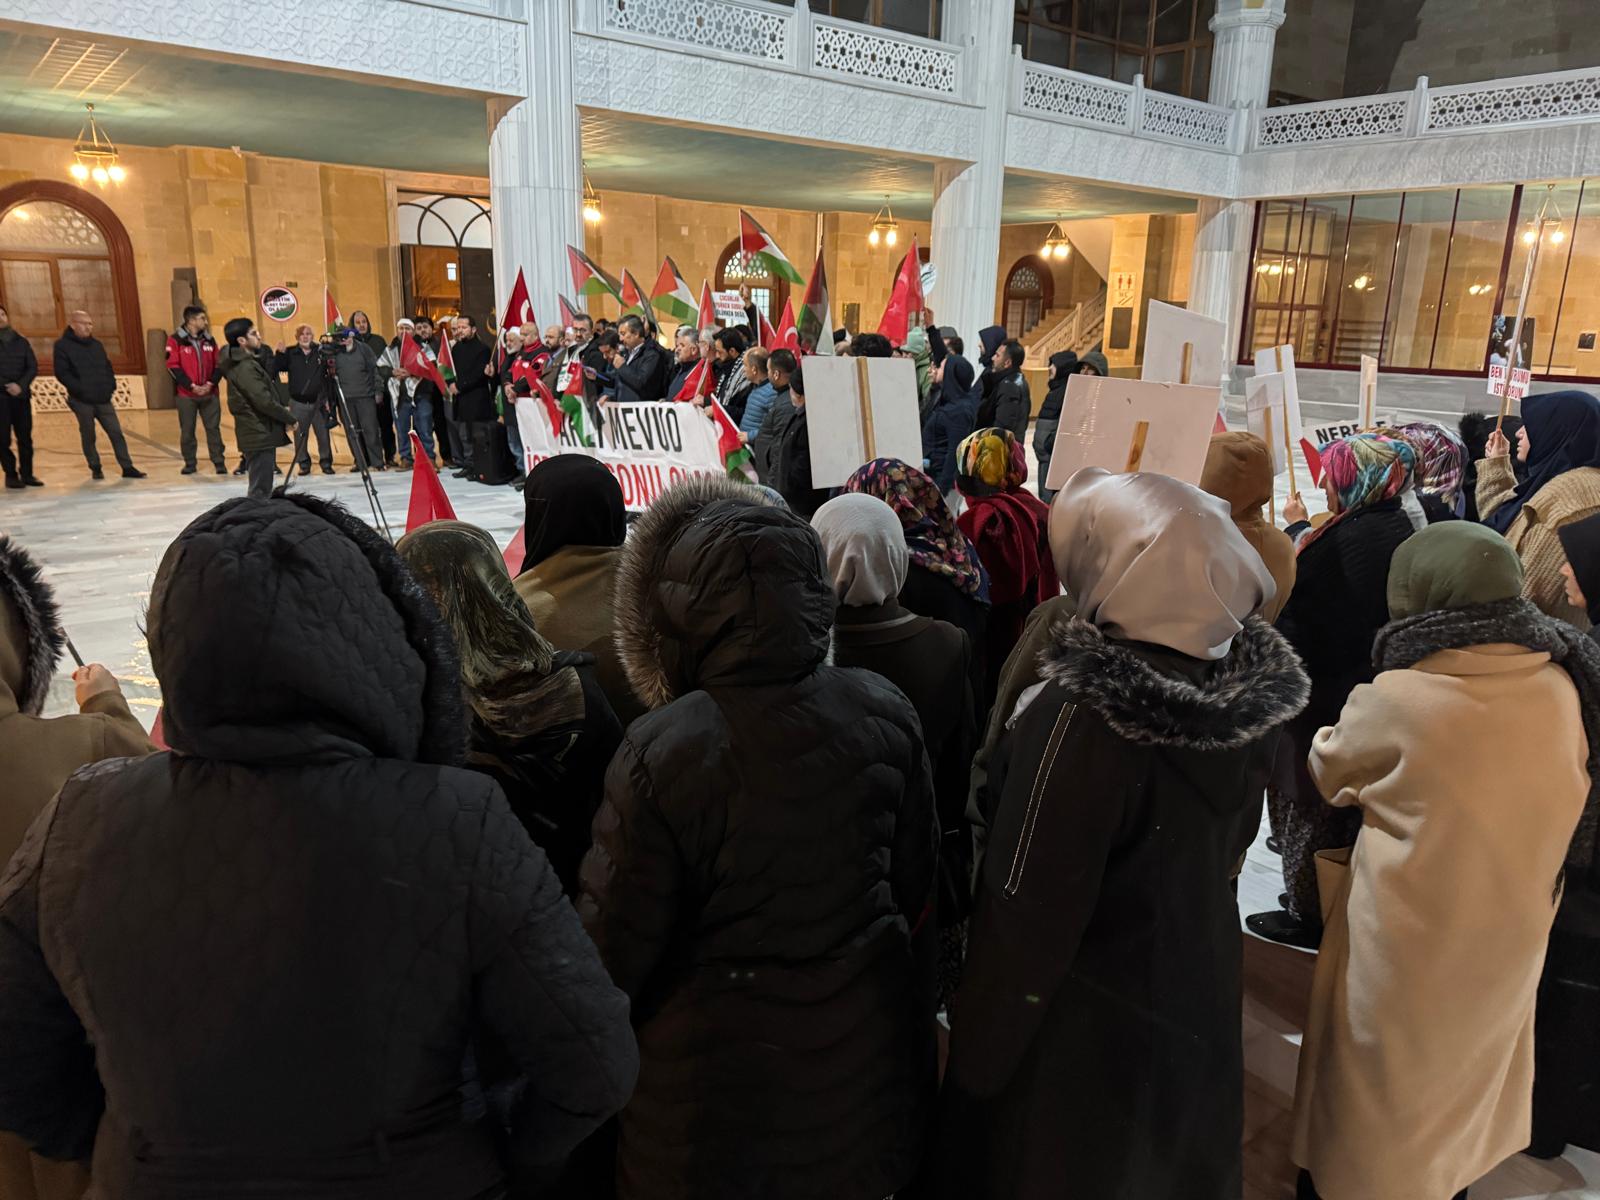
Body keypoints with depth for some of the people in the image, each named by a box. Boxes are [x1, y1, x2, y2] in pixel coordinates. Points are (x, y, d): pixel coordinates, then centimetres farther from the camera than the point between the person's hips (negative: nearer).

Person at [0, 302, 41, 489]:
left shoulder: (22, 342, 12)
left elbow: (33, 367, 6)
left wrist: (20, 385, -10)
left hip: (21, 396, 2)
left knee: (25, 437, 0)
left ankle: (27, 474, 5)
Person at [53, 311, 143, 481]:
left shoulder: (96, 344, 14)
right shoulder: (62, 345, -3)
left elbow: (107, 366, 19)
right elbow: (62, 373, -11)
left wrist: (111, 385, 4)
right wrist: (79, 389, -18)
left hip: (103, 399, 4)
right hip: (82, 401, -4)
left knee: (116, 433, 0)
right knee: (88, 437, 6)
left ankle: (127, 468, 2)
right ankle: (95, 469, 16)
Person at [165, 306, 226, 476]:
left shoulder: (209, 340, 8)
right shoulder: (176, 341, -4)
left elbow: (218, 365, 9)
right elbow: (173, 367, -8)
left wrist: (210, 383, -7)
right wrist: (192, 386, -14)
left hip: (209, 393, 3)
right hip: (186, 394, -2)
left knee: (213, 428, 2)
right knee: (187, 430, 4)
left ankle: (219, 462, 7)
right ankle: (190, 463, 14)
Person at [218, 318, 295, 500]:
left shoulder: (245, 363, 15)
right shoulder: (245, 367, -16)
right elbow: (264, 402, -20)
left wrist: (282, 409, 6)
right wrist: (290, 418, -9)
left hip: (259, 432, 10)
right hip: (260, 434, -10)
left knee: (260, 489, 13)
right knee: (260, 492, -9)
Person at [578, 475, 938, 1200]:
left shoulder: (660, 751, -27)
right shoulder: (883, 712, -13)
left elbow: (615, 951, -18)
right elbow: (916, 890, -1)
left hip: (718, 1070, -3)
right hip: (863, 1054, 4)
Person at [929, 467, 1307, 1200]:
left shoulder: (1081, 716, -31)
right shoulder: (1241, 682, -10)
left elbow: (1028, 913, -23)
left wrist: (979, 1056, -11)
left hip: (1082, 1027, -6)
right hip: (1198, 1001, 6)